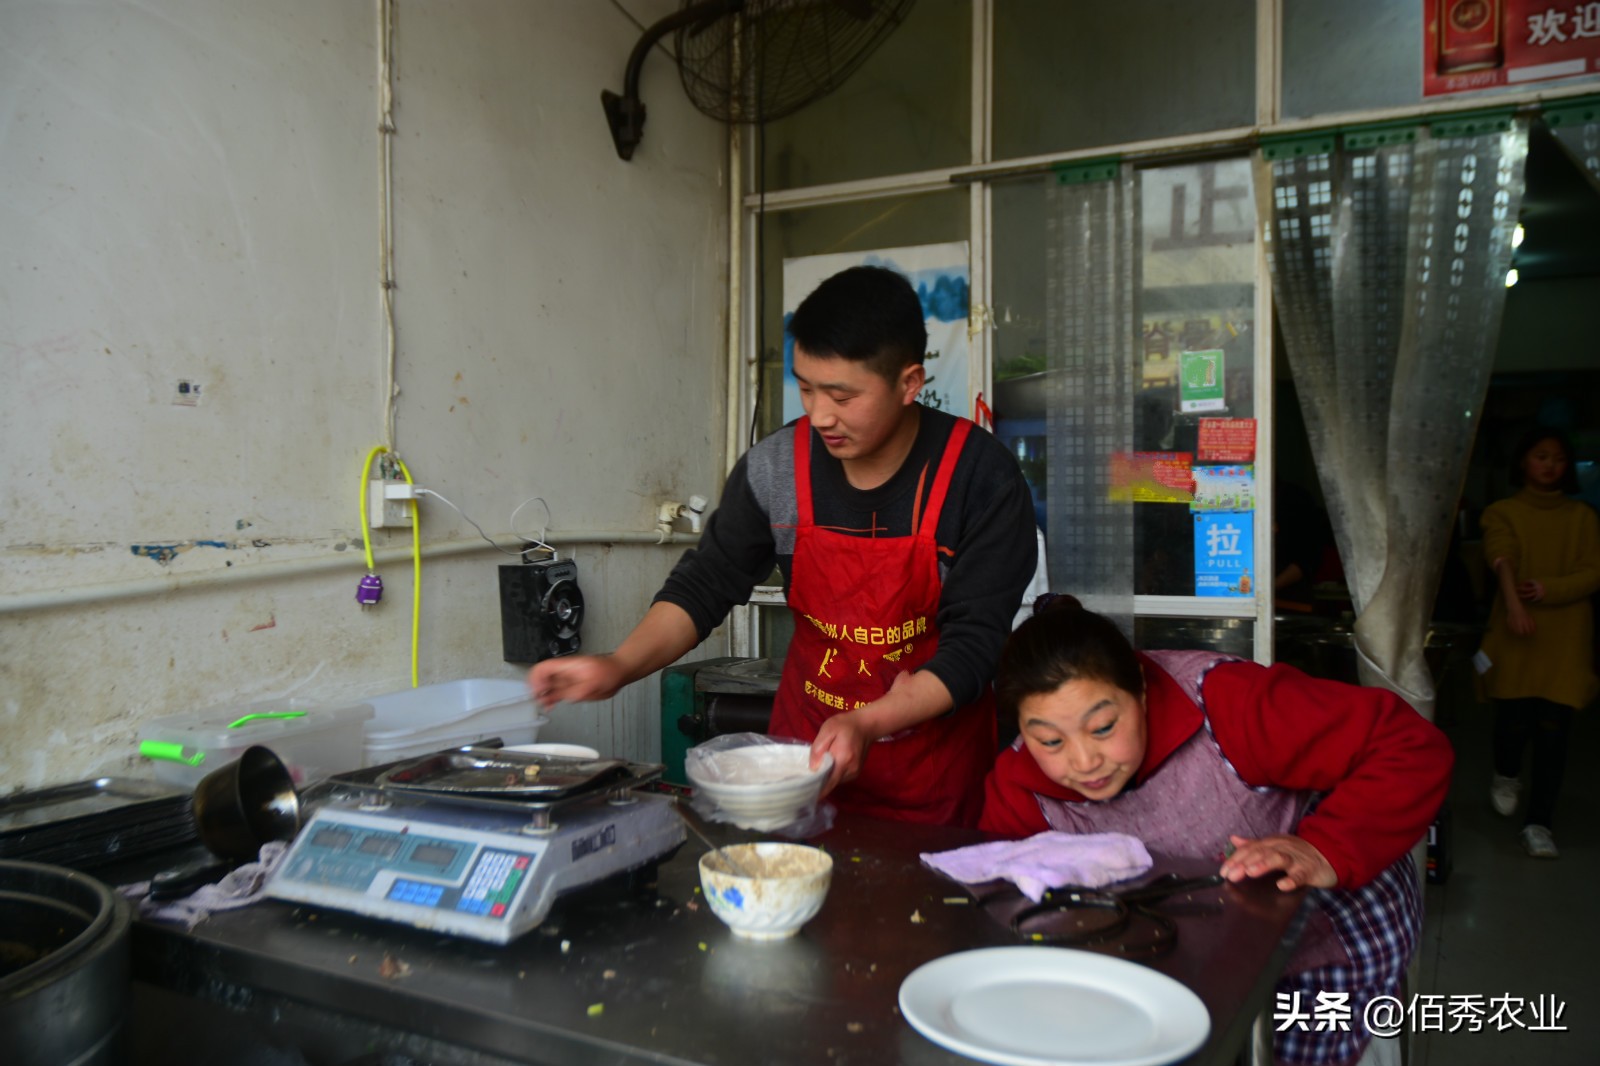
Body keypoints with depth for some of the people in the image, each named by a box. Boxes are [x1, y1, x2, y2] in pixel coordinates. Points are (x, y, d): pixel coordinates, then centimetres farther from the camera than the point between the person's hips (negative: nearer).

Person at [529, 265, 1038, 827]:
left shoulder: (982, 478, -18)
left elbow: (974, 643, -19)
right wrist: (619, 666, -19)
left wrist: (866, 725, -32)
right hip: (804, 738, 3)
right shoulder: (774, 468, -9)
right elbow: (705, 583, -2)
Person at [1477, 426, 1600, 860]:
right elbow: (1502, 558, -15)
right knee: (1514, 720, -4)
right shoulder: (1502, 513, 3)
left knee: (1552, 730, -4)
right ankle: (1506, 775, 31)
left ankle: (1539, 822, 6)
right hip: (1514, 635, -1)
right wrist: (1513, 603, -32)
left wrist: (1547, 589, -16)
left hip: (1565, 638, 1)